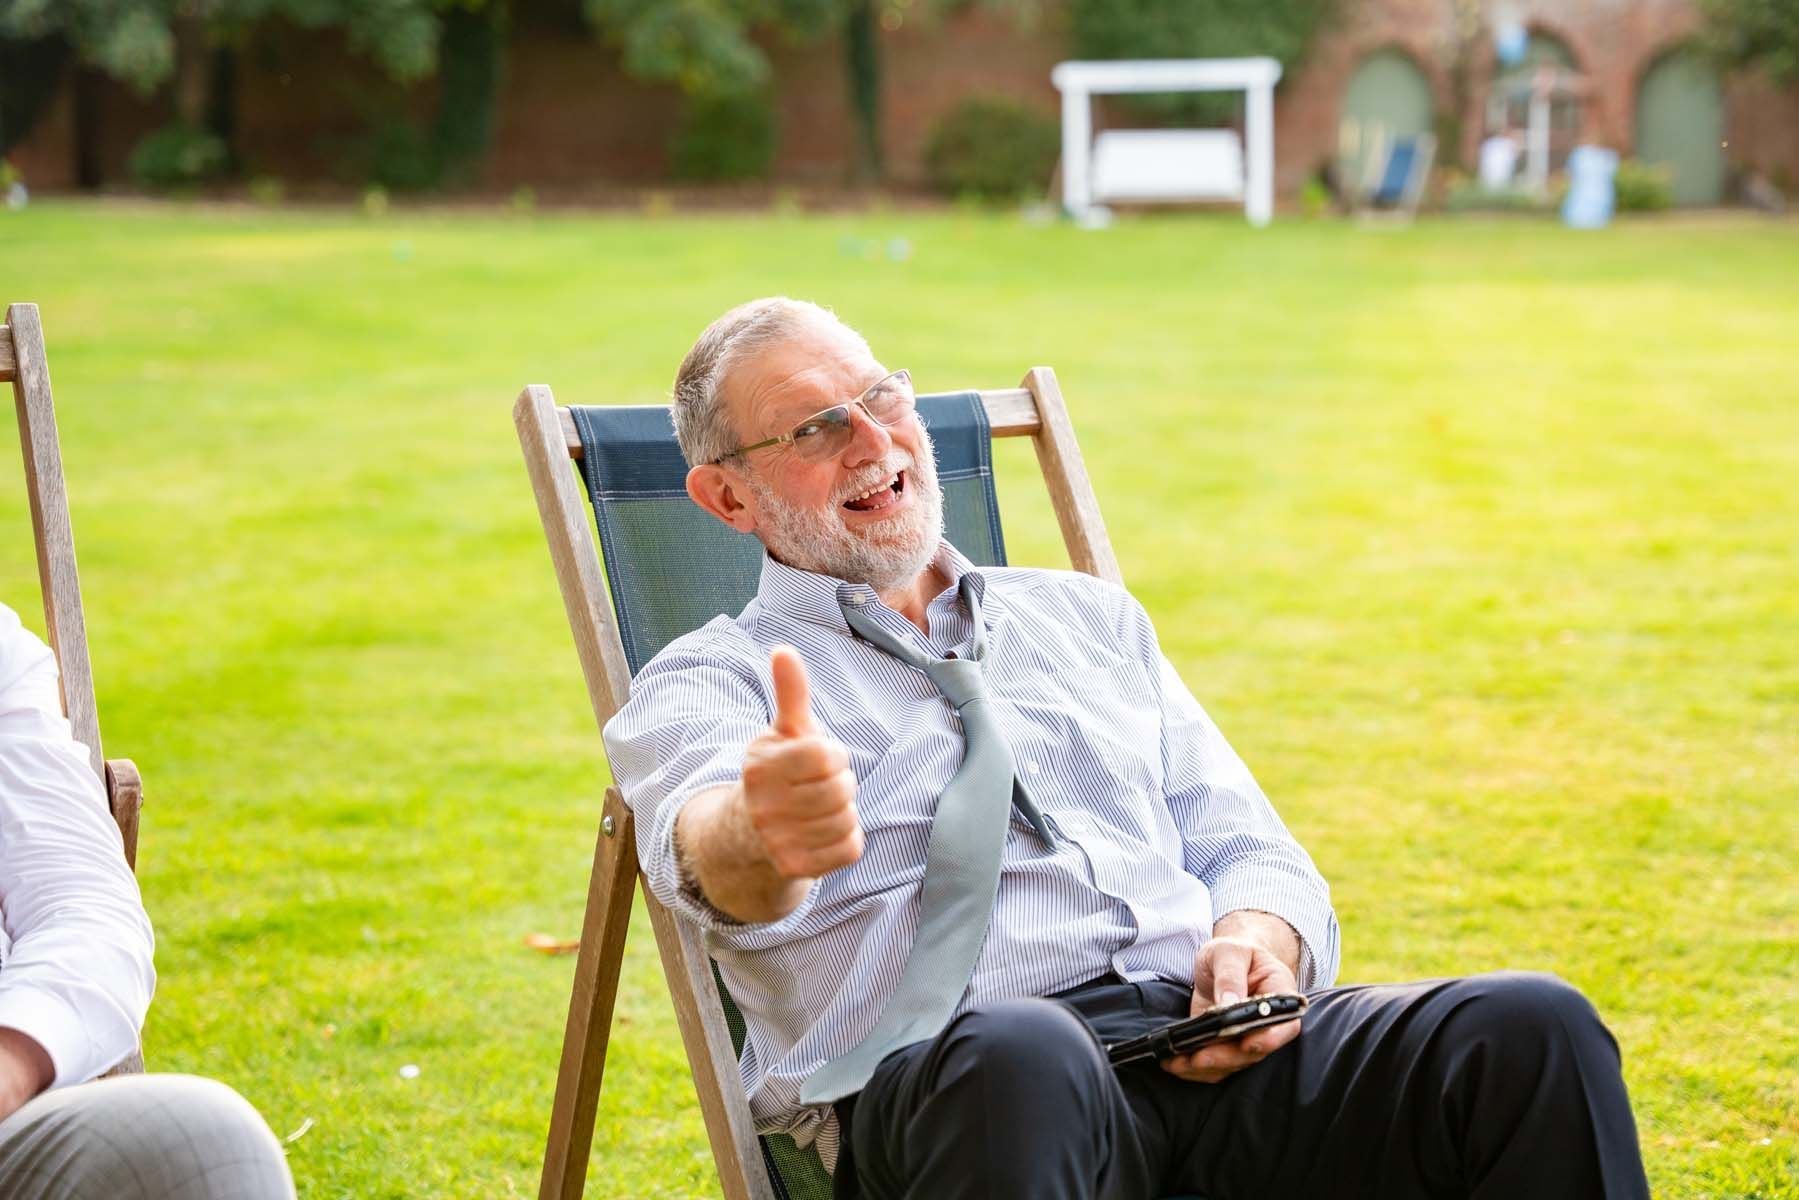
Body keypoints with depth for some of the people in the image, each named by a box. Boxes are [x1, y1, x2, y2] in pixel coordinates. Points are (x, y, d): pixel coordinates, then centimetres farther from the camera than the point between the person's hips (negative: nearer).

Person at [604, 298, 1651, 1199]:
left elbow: (1248, 851, 25)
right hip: (955, 1080, -4)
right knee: (1021, 1060, -42)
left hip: (1212, 1050, 5)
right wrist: (765, 835, -38)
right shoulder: (710, 678, 12)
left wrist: (1257, 939, -1)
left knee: (1534, 1030, -23)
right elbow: (712, 856, -12)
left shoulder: (1089, 617, 28)